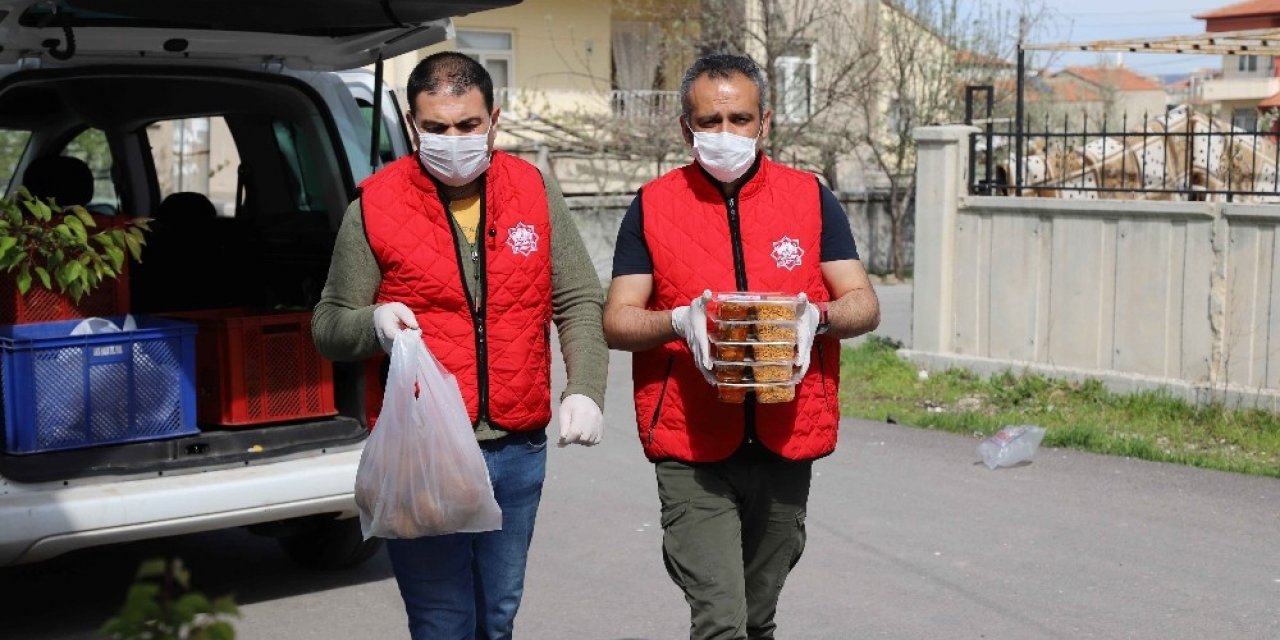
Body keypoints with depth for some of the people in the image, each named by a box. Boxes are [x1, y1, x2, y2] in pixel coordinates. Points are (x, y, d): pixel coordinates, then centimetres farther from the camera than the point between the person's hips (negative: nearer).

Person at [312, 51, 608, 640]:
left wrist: (584, 390, -9)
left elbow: (579, 303, 6)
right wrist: (373, 323, -20)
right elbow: (328, 327, 2)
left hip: (519, 451, 3)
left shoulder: (534, 192, 4)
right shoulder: (376, 205, -3)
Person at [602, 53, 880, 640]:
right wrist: (678, 322, -20)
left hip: (786, 449, 2)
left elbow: (864, 304, 3)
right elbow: (616, 320, 1)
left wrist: (817, 317, -19)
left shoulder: (810, 199, 5)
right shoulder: (653, 206, 2)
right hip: (693, 453, -2)